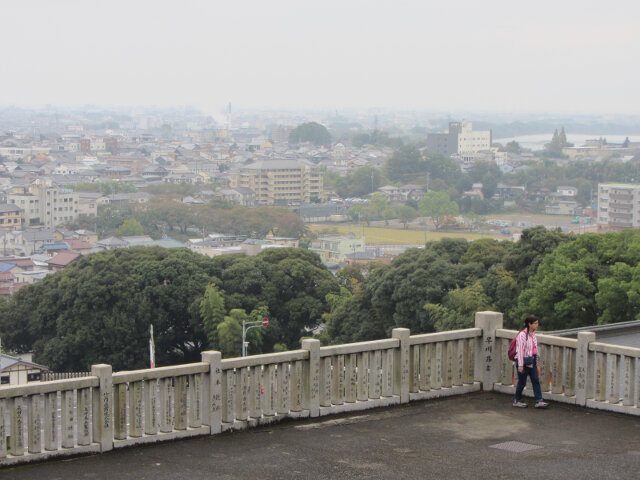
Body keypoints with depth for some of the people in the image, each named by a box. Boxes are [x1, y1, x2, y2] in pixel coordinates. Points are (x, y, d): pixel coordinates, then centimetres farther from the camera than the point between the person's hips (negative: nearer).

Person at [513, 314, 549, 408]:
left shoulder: (533, 334, 9)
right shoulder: (522, 335, -17)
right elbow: (520, 350, -18)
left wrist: (536, 361, 18)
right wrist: (520, 365, -19)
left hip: (532, 361, 8)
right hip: (524, 361, -8)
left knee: (536, 380, 2)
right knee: (522, 382, 3)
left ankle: (539, 401, 1)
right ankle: (517, 401, 19)